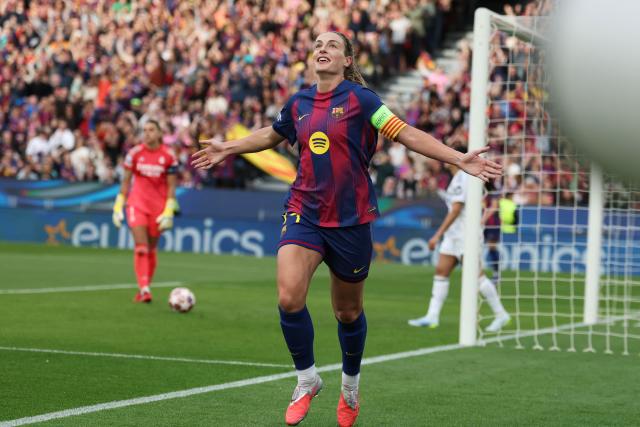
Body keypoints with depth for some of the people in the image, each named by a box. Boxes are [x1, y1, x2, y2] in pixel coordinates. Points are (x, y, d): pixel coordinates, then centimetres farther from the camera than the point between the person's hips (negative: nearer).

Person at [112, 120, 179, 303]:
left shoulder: (168, 157, -4)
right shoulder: (135, 153, -2)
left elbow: (171, 186, 0)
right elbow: (125, 181, 5)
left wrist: (169, 211, -7)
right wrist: (118, 206, 2)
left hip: (158, 207, 0)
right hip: (137, 204, 0)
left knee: (151, 249, 8)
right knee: (140, 248, -12)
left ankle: (145, 288, 21)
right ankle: (144, 288, -15)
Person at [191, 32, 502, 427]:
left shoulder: (360, 98, -6)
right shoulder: (298, 104, 6)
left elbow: (408, 134, -9)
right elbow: (271, 136, 27)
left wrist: (460, 159, -17)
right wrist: (228, 149, 33)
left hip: (351, 220, -2)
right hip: (304, 213, 3)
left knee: (348, 312, 10)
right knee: (289, 298, -18)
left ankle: (351, 387, 35)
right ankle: (307, 379, 4)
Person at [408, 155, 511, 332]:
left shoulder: (463, 179, -14)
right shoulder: (456, 178, 16)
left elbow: (455, 210, -20)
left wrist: (438, 234, -22)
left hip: (466, 234, -10)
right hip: (453, 235, 10)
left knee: (476, 275, -8)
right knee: (441, 271, 2)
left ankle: (501, 314, 1)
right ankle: (432, 316, -1)